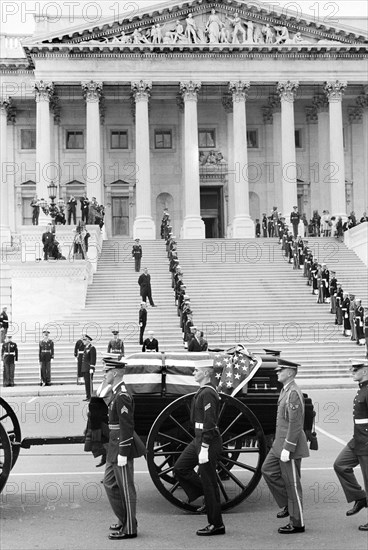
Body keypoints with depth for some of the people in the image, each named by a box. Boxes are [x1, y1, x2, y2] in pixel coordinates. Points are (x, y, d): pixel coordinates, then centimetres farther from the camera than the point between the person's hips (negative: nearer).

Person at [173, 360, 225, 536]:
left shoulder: (208, 393, -18)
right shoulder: (203, 391, 14)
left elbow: (209, 423, -23)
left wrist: (204, 449, -23)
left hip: (208, 442, -10)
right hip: (198, 440, 10)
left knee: (208, 482, -2)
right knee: (179, 468, 11)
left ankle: (216, 525, 7)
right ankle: (209, 497, 17)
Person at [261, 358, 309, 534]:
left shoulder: (294, 394, -20)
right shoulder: (285, 391, 11)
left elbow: (295, 424, -24)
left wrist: (287, 448, -23)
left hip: (290, 446, -10)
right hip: (280, 443, 10)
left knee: (292, 484, 0)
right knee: (268, 470, 14)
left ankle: (297, 524, 11)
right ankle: (287, 504, 23)